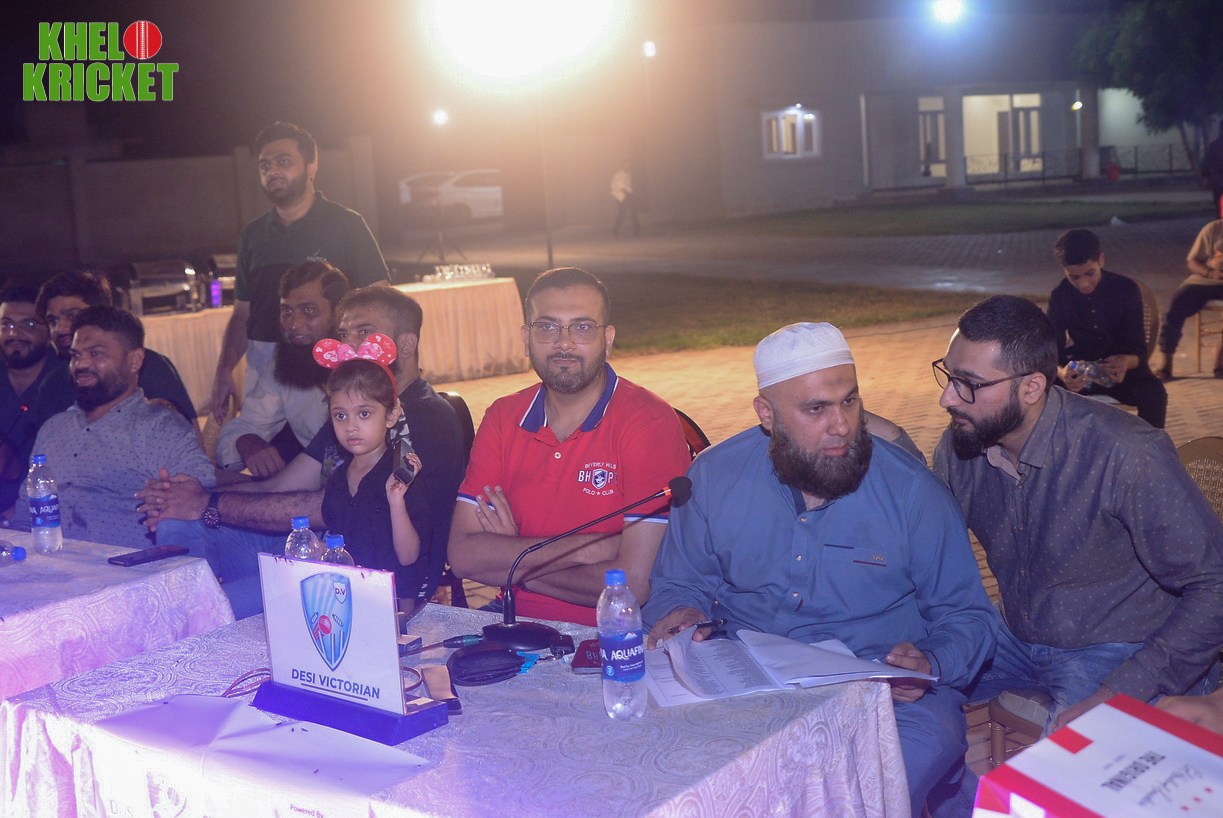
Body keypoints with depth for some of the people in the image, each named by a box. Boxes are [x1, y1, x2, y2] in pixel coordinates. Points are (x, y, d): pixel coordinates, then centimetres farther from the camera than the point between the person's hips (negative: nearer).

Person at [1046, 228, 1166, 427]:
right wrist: (1062, 373, -39)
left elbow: (1139, 350, -12)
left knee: (1154, 393, -32)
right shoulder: (1060, 296, -7)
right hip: (1080, 370, 1)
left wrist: (1127, 362, -39)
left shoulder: (1126, 289, -11)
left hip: (1122, 368, -1)